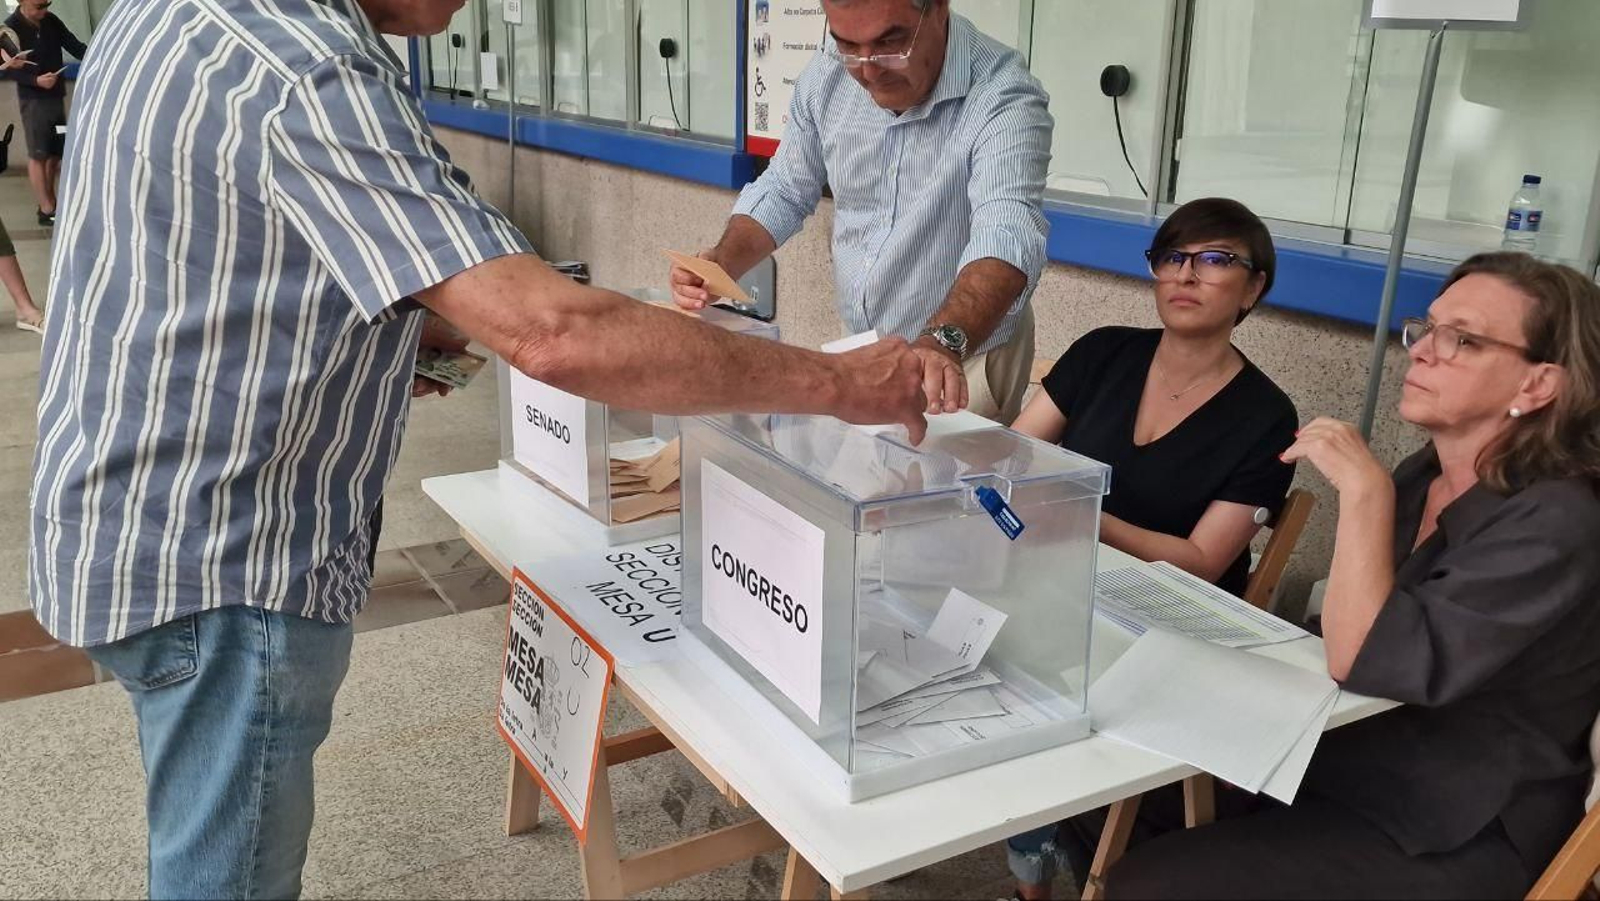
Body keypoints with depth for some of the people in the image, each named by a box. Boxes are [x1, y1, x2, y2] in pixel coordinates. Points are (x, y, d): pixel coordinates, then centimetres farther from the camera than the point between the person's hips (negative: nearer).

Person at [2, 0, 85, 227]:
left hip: (57, 96, 6)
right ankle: (47, 210, 3)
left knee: (55, 153, 12)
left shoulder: (51, 21, 4)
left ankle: (51, 203, 23)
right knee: (38, 155, -1)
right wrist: (35, 80, -26)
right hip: (33, 99, -6)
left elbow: (74, 45, 1)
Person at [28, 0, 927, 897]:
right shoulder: (307, 74, -26)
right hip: (216, 555, -9)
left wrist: (371, 343, 13)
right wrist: (836, 382, -26)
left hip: (146, 508, 9)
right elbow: (554, 334, -34)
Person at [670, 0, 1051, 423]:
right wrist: (721, 264, -14)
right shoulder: (828, 75, -8)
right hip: (858, 350, 5)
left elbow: (1006, 237, -39)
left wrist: (943, 342, -57)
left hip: (966, 363, -5)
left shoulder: (1004, 99, -25)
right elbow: (783, 193, 4)